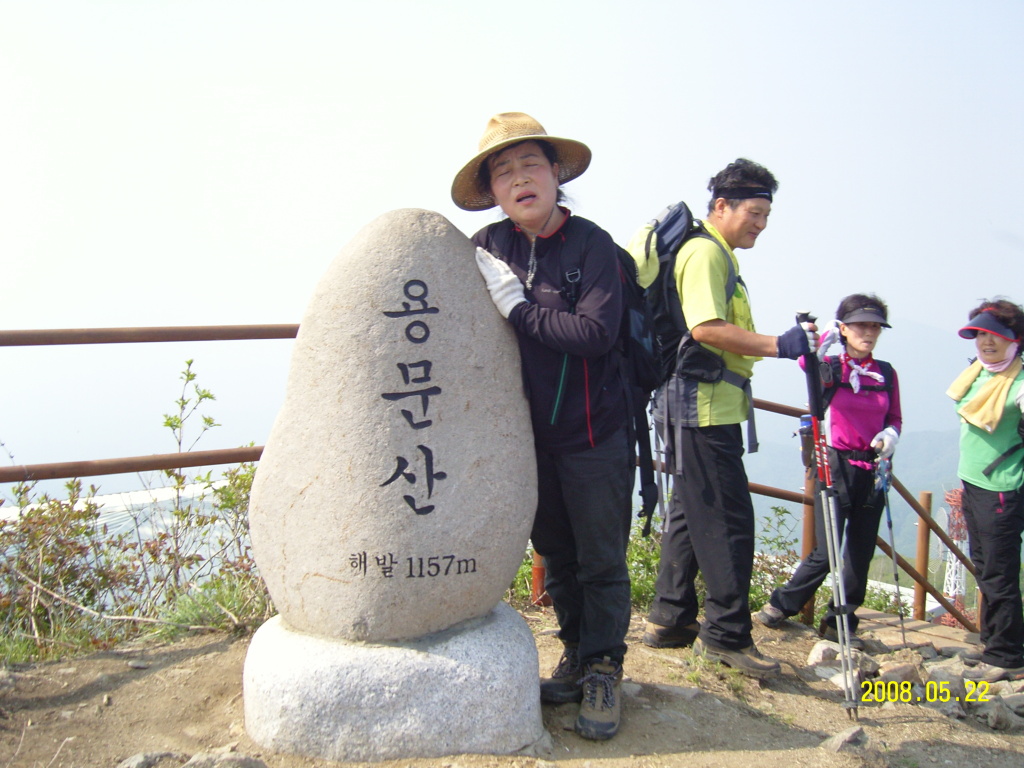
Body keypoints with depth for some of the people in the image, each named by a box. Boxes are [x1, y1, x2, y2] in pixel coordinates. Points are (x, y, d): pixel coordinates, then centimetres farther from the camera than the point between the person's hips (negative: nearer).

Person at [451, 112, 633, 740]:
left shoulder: (592, 244, -12)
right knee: (556, 556, 16)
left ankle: (603, 670, 20)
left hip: (592, 434, -4)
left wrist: (518, 306, -19)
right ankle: (577, 655, 32)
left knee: (601, 560, 4)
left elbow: (597, 333, -24)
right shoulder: (489, 247, -2)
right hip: (528, 433, 4)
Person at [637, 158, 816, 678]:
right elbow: (706, 328, -23)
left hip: (703, 405, 11)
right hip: (703, 405, -11)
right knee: (728, 519, -8)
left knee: (691, 513, 13)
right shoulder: (705, 252, -10)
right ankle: (727, 634, 0)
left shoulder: (717, 255, 22)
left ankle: (670, 620, 20)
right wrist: (777, 345, -25)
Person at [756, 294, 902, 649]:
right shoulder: (831, 368, -3)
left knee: (861, 553, 7)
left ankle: (840, 622, 22)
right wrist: (824, 339, -39)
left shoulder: (886, 374, 9)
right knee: (826, 552, -7)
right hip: (836, 466, -4)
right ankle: (781, 604, 14)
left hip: (872, 469, 5)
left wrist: (890, 434, -5)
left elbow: (895, 418, 15)